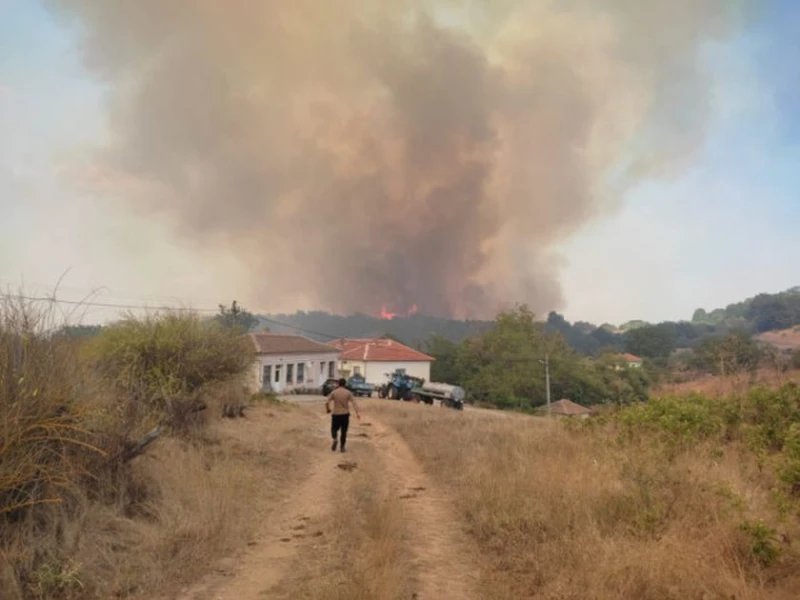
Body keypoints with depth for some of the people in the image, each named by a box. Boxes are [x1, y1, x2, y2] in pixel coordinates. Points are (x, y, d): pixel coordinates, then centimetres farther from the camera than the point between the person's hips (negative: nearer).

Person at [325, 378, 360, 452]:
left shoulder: (333, 392, -2)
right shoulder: (348, 392, -1)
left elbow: (326, 402, -10)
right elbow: (354, 402, -10)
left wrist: (328, 409, 9)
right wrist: (357, 413, -14)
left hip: (336, 414, -1)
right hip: (345, 414, 1)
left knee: (334, 429, 14)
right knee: (344, 431, 12)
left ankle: (335, 439, -16)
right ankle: (342, 447, 10)